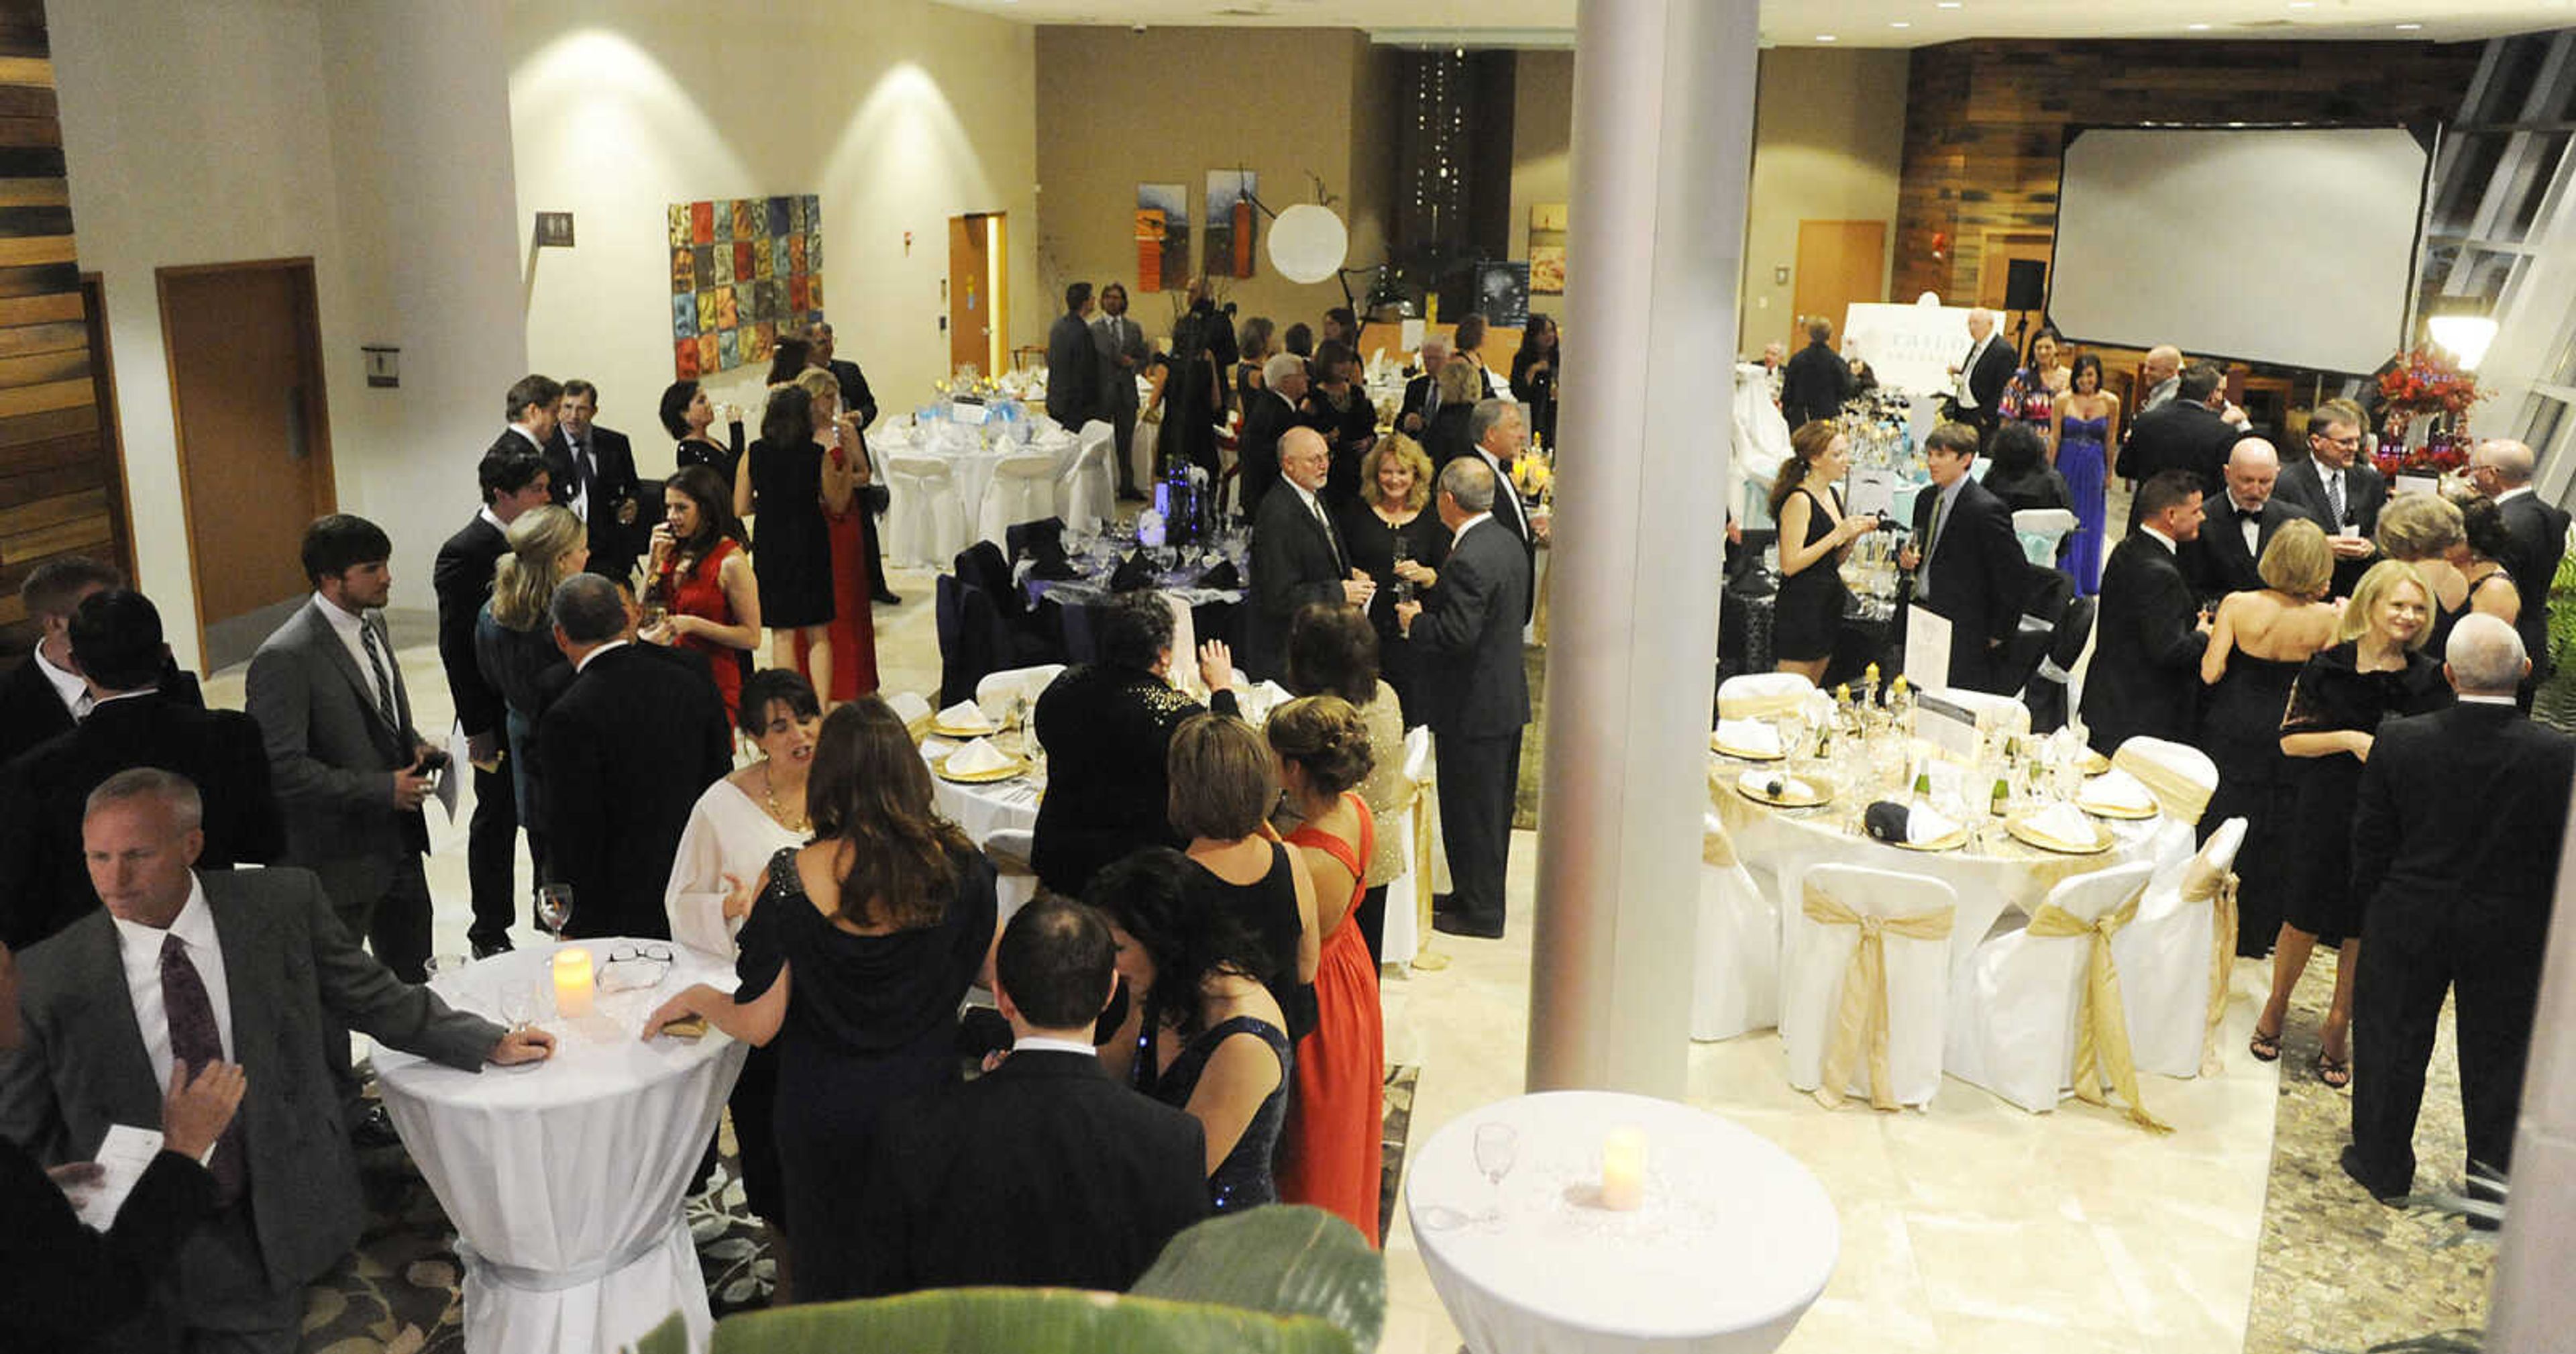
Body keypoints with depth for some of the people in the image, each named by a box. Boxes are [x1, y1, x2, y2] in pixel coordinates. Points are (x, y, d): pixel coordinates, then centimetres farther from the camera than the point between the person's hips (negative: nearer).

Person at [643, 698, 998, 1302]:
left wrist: (693, 999, 5)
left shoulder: (792, 880, -22)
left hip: (827, 1110, -2)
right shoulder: (958, 863, -16)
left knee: (830, 1273, 22)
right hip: (926, 1093, 2)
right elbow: (992, 974, -2)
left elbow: (756, 1024, -15)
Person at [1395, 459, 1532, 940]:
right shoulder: (1509, 543, 6)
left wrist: (1415, 622, -10)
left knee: (1472, 811, 3)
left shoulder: (1468, 561, -24)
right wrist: (1433, 600, 12)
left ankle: (1480, 912, 13)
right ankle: (1484, 898, 33)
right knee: (1493, 806, 19)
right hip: (1509, 696, 10)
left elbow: (1457, 635, -29)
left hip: (1474, 707, -10)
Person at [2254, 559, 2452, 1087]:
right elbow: (2290, 738, -2)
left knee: (2365, 927, 8)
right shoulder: (2329, 666, -3)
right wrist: (2348, 739, -16)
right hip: (2327, 811, -2)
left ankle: (2337, 1029, 24)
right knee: (2305, 916, 8)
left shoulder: (2430, 679, 2)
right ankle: (2276, 1006, 32)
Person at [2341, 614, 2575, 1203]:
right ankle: (2494, 1174, 30)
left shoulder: (2398, 742, -17)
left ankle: (2383, 1166, 30)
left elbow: (2369, 844, -7)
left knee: (2394, 1042, 16)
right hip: (2511, 934, 0)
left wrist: (2375, 904, 9)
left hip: (2409, 923, 0)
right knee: (2497, 1054, 16)